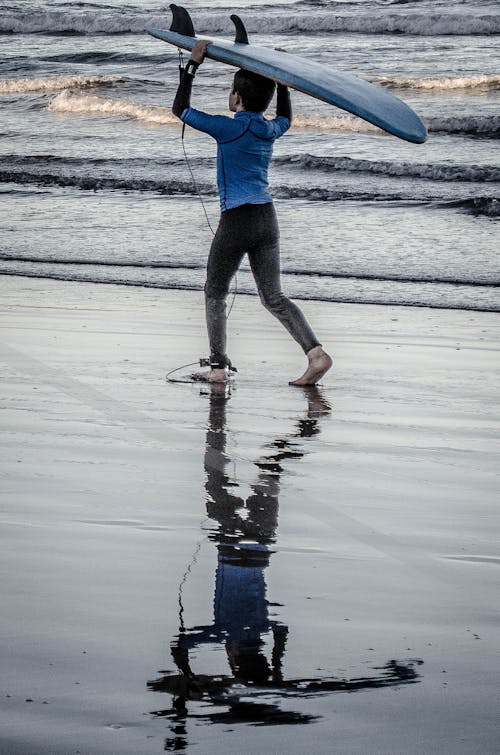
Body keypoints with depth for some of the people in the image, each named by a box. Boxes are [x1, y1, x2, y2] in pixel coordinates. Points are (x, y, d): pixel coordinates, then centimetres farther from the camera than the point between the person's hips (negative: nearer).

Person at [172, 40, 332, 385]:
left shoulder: (229, 129, -10)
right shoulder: (270, 130, 8)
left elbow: (180, 109, 0)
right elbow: (286, 118, 35)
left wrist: (193, 65, 5)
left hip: (236, 220, -6)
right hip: (267, 217, 6)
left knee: (215, 294, 10)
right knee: (274, 296, 6)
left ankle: (218, 366, 5)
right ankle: (316, 352, -11)